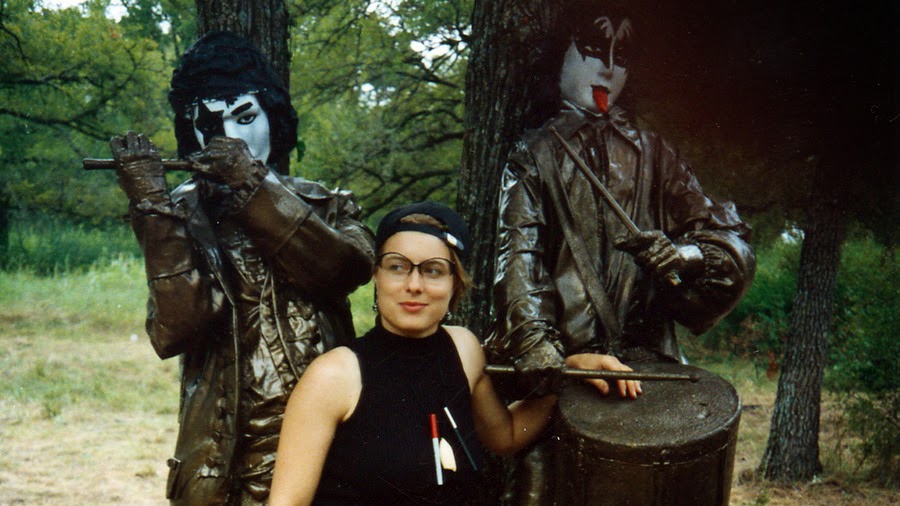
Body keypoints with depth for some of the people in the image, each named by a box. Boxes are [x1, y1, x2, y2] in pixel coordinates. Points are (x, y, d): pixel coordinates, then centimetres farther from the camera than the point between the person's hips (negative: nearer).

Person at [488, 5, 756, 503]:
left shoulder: (652, 154, 18)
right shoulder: (534, 154, 14)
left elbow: (731, 243, 12)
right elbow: (518, 253, -1)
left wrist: (684, 254, -12)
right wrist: (534, 339, -18)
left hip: (646, 357, 1)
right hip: (562, 361, -1)